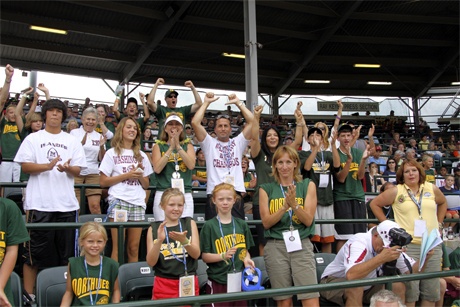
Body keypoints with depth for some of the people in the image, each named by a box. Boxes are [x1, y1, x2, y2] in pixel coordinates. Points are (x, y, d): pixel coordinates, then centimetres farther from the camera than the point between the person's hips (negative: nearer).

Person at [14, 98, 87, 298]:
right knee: (35, 251, 1)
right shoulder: (33, 139, 8)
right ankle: (29, 293, 11)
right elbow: (25, 166, -2)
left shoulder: (72, 141, 14)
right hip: (39, 204, -2)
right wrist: (47, 166, -18)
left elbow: (78, 170, 8)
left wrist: (68, 168, -15)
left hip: (66, 204, 2)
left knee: (66, 253, 7)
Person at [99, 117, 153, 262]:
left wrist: (140, 175, -2)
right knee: (118, 246, -7)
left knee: (134, 248, 2)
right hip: (118, 201, -3)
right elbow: (103, 182, 0)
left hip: (138, 203, 3)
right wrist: (127, 175, -7)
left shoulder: (142, 155, 20)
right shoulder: (112, 153, 8)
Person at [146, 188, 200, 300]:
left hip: (189, 283, 1)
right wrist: (159, 240, -22)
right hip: (163, 285, -1)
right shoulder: (154, 228, -1)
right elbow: (151, 262, -6)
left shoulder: (190, 223, 3)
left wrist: (184, 240, -23)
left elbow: (196, 254, -5)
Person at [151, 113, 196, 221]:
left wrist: (178, 146, -9)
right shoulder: (159, 146, 10)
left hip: (185, 194, 1)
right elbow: (157, 169, -5)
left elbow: (191, 165, -4)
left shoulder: (188, 146, 13)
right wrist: (171, 148, -6)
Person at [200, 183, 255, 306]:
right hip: (218, 281, -4)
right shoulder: (209, 226, -4)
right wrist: (224, 256, -20)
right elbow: (205, 256, -6)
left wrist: (247, 259, -6)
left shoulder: (241, 224, 8)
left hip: (239, 279, 4)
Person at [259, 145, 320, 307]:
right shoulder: (266, 189, 6)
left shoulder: (308, 185, 6)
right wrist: (285, 205, -16)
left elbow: (308, 220, -1)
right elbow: (266, 222, -2)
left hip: (302, 245, 0)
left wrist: (294, 204, -18)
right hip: (276, 247, 1)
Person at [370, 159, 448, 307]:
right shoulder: (396, 191, -1)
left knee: (432, 290, 10)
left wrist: (438, 223, 16)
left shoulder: (432, 189, 8)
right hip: (408, 245, -4)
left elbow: (443, 203, 26)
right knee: (410, 290, 0)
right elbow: (375, 204, 5)